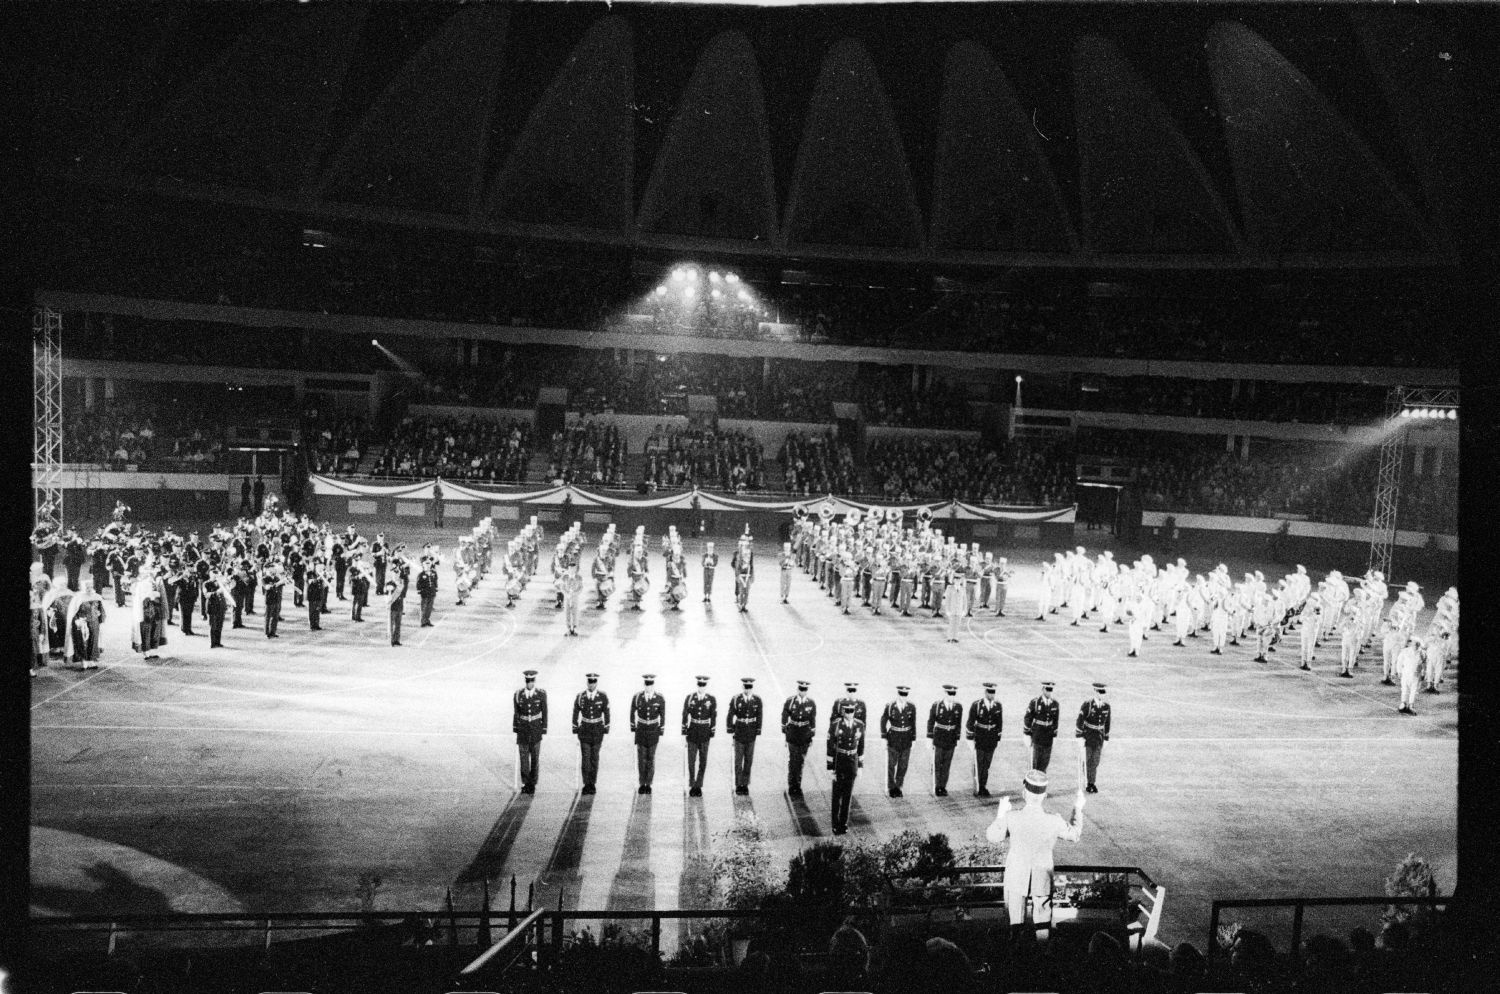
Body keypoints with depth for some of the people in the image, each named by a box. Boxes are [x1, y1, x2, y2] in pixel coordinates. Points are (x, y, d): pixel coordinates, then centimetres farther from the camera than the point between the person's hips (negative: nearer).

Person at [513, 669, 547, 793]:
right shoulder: (518, 694, -2)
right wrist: (515, 728, 4)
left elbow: (544, 712, -2)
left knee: (535, 756, 4)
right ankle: (525, 784, 7)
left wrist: (544, 729, -4)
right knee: (523, 755, 0)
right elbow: (516, 712, 5)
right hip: (523, 728, 1)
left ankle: (532, 783, 14)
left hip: (536, 728, -1)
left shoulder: (541, 694, -6)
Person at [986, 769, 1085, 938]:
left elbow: (993, 838, -5)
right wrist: (1078, 809, 14)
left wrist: (1001, 814, 7)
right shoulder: (1054, 821, -20)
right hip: (1043, 883, 0)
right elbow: (1074, 835, 1)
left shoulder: (1011, 818, -22)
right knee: (1043, 925, 16)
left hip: (1016, 880, 0)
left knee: (1016, 924, 14)